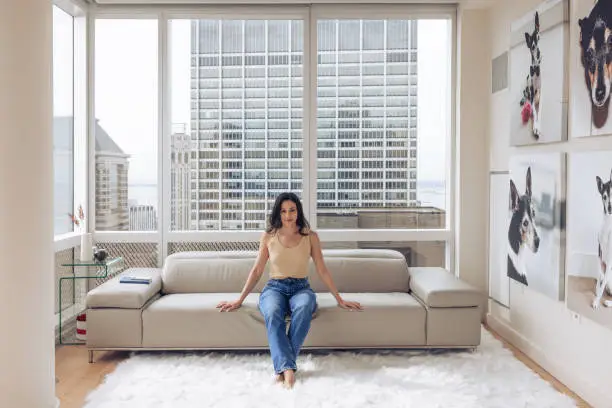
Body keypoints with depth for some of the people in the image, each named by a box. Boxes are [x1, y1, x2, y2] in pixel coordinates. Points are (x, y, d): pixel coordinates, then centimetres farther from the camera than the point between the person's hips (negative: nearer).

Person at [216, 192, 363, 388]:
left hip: (301, 288, 0)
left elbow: (322, 270, 6)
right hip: (274, 288, 0)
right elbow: (257, 270, 8)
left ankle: (282, 366, -35)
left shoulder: (310, 236, 3)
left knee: (303, 308, -39)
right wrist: (239, 300, 6)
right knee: (272, 314, -38)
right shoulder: (268, 236, 4)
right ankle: (288, 368, -43)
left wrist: (340, 299, 4)